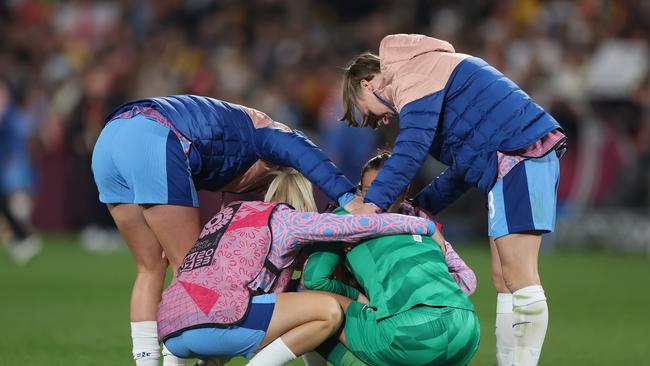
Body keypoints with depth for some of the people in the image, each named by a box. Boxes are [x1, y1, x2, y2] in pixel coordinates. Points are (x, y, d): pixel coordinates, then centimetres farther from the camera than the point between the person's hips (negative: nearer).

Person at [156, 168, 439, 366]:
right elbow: (363, 225, 3)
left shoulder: (231, 212, 31)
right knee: (329, 311, 1)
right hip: (210, 321, -8)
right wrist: (425, 226, 14)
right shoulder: (287, 219, 9)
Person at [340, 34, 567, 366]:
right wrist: (422, 204, 22)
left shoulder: (411, 76, -2)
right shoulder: (433, 71, 29)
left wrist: (373, 202, -18)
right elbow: (465, 164, 29)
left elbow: (412, 147, -17)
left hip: (519, 154, -10)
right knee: (503, 279, 9)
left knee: (518, 278, -13)